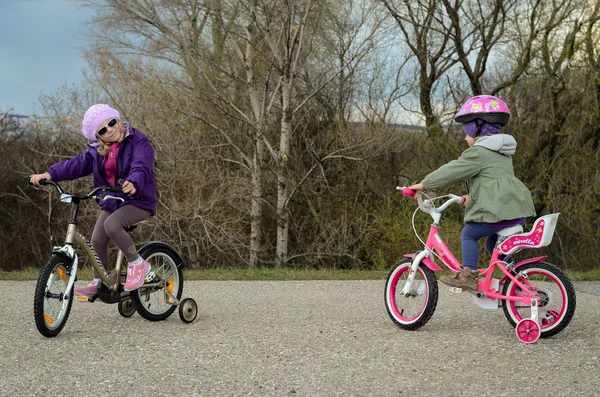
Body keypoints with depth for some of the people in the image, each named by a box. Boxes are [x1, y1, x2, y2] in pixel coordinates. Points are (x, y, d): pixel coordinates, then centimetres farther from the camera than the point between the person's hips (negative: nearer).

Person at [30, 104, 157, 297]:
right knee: (97, 240, -1)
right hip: (112, 202, 7)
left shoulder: (138, 142, -14)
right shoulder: (97, 151, 4)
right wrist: (50, 174, -23)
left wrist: (133, 183, -53)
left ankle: (137, 264, -13)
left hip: (139, 200, -7)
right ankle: (98, 283, 17)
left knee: (111, 224, -30)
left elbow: (141, 168, -31)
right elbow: (76, 164, -7)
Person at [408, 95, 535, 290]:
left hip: (498, 210, -9)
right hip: (519, 209, 9)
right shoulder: (502, 153, 23)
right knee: (493, 243, 22)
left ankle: (468, 275, -4)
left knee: (468, 234, 3)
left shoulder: (478, 152, -6)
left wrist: (424, 184, 1)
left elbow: (452, 171, -6)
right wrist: (471, 195, 46)